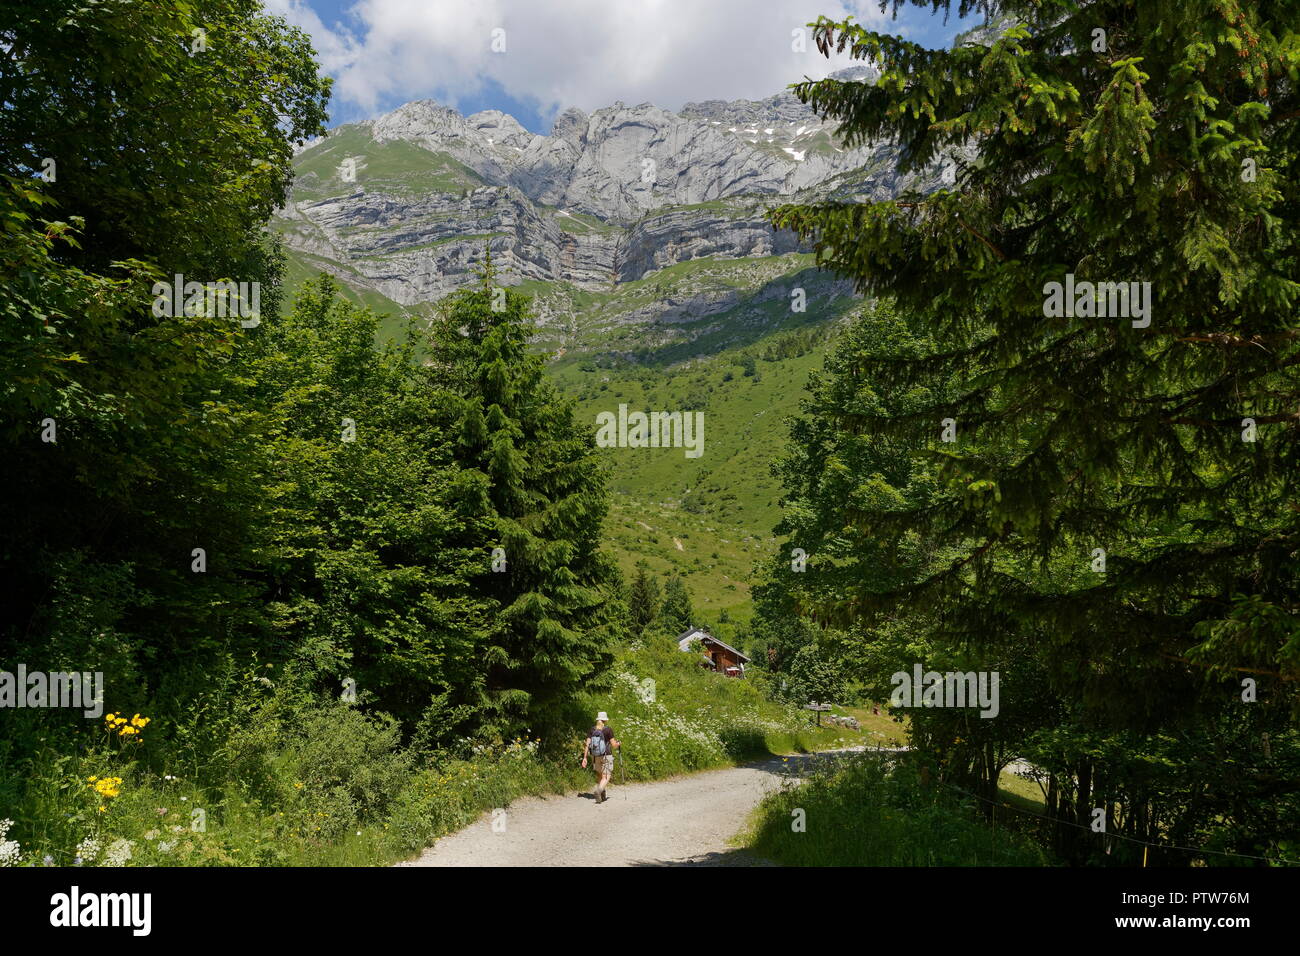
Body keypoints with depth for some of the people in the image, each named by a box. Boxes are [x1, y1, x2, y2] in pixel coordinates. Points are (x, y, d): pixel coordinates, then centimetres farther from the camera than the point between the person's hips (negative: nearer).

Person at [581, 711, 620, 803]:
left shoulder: (592, 730, 0)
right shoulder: (608, 730, -10)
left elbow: (587, 744, -4)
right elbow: (614, 745, -9)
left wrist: (585, 758, -1)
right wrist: (618, 744, 13)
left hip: (595, 757, 4)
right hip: (606, 757, -4)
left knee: (599, 776, 22)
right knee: (606, 778, -4)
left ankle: (603, 795, 25)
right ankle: (599, 790, -30)